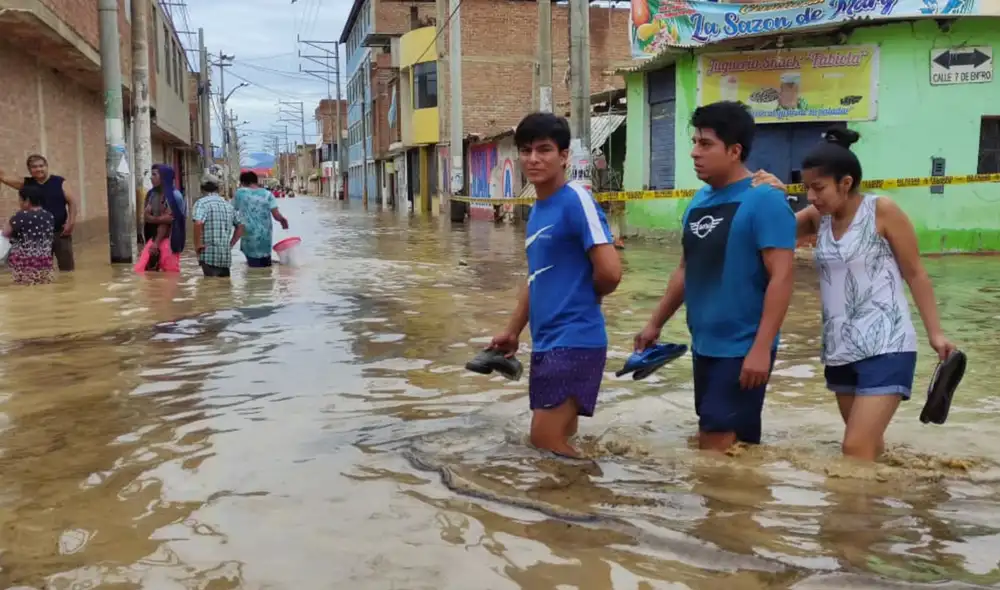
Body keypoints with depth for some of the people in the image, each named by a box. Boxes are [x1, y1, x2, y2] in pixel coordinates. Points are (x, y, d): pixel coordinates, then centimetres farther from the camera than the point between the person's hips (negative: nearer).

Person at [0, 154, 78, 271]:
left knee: (67, 266, 4)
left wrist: (71, 222, -13)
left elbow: (72, 202, -3)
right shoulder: (26, 183, 5)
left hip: (61, 232, -2)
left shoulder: (60, 182, -2)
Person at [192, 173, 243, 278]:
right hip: (226, 256, 5)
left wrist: (197, 244, -11)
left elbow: (198, 223, -21)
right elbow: (240, 226, 21)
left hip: (209, 255, -5)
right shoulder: (228, 205, 15)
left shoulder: (202, 203, -4)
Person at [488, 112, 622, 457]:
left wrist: (582, 297, -1)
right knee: (559, 439, 14)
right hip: (545, 341, 9)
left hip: (574, 340, -9)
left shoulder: (576, 200, -13)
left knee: (546, 441, -8)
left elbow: (610, 272, -20)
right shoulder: (537, 210, 13)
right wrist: (512, 331, 23)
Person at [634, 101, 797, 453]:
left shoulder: (764, 200, -13)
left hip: (742, 350, -8)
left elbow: (781, 277, -18)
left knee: (718, 447, -7)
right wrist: (656, 324, 18)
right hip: (704, 346, 8)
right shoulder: (700, 201, 10)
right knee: (737, 444, 17)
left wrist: (761, 348, -23)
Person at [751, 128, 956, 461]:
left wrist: (935, 333, -8)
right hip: (839, 350, 6)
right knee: (868, 446, 20)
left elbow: (915, 274, -6)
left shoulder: (882, 211, -10)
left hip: (886, 348, -6)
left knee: (856, 452, -13)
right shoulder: (818, 218, 5)